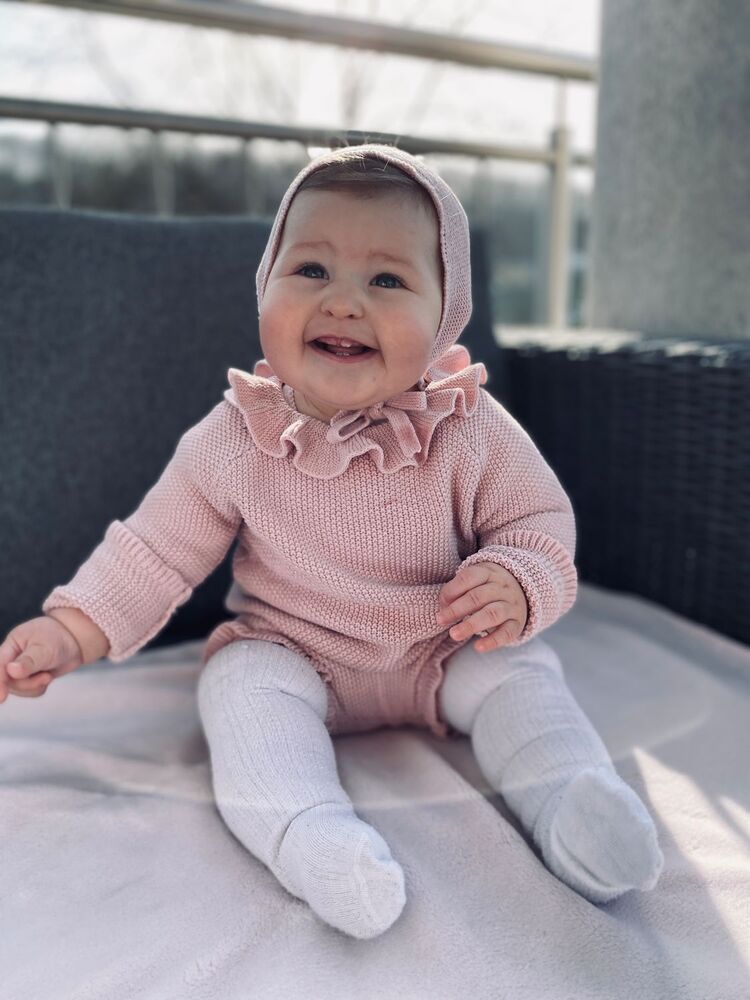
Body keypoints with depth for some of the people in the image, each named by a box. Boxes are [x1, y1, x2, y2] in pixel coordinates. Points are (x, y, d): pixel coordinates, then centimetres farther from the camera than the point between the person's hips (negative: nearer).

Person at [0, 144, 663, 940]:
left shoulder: (471, 431, -16)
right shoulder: (231, 441, -14)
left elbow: (539, 519, -6)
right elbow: (157, 549, -4)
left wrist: (519, 585, -28)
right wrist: (71, 632, -13)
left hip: (449, 654, 1)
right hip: (290, 654, 0)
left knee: (520, 675, -21)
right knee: (239, 682, -26)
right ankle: (311, 833, -39)